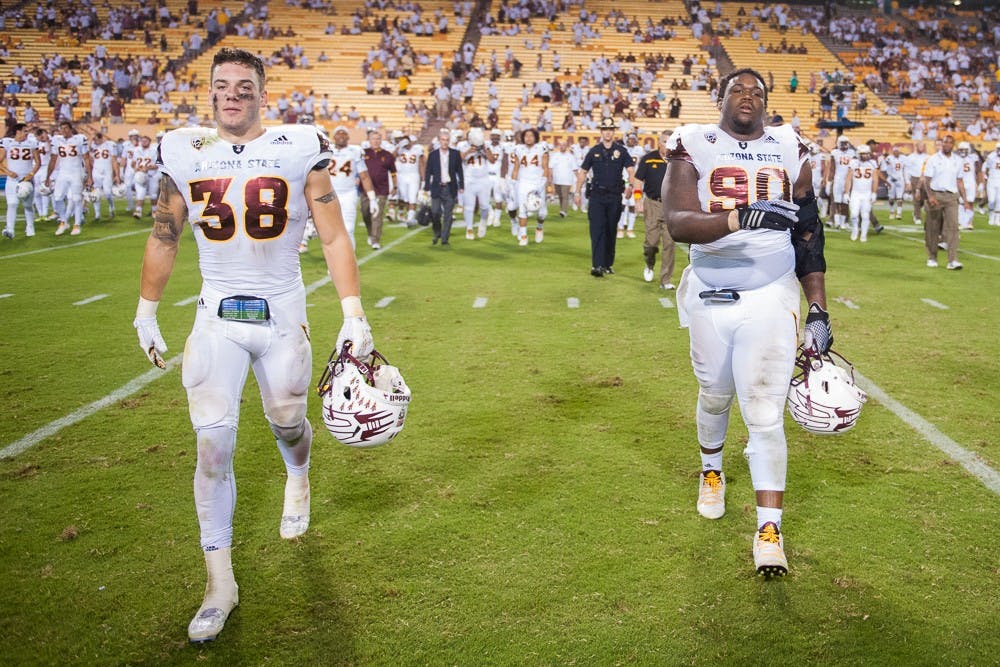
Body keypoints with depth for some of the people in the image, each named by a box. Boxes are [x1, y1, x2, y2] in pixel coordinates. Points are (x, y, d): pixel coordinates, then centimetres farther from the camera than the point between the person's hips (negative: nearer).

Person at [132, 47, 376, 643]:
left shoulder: (299, 151, -5)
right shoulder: (185, 154, 2)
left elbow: (335, 238, -4)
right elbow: (163, 240, 13)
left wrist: (355, 317, -10)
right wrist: (146, 314, 16)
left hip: (283, 315, -1)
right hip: (217, 318, 1)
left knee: (287, 422, 14)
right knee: (214, 443, -6)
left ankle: (298, 477, 54)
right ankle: (221, 582, 7)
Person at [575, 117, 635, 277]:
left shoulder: (621, 150, 5)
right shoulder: (594, 151, 7)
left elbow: (630, 169, -1)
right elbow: (583, 172, 12)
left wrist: (630, 185, -19)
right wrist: (577, 192, 7)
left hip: (615, 196, 1)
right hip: (596, 196, -1)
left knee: (610, 232, 8)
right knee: (597, 231, -10)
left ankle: (608, 264, 17)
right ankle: (597, 266, -17)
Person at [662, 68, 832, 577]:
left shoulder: (789, 151, 5)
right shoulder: (693, 146, -2)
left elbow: (809, 237, 8)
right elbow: (678, 223, -19)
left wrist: (819, 312, 3)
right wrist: (741, 217, -36)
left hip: (771, 296, 0)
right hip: (710, 297, 0)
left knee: (764, 413, -7)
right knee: (715, 396, 16)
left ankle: (769, 528, -1)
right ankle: (711, 471, 45)